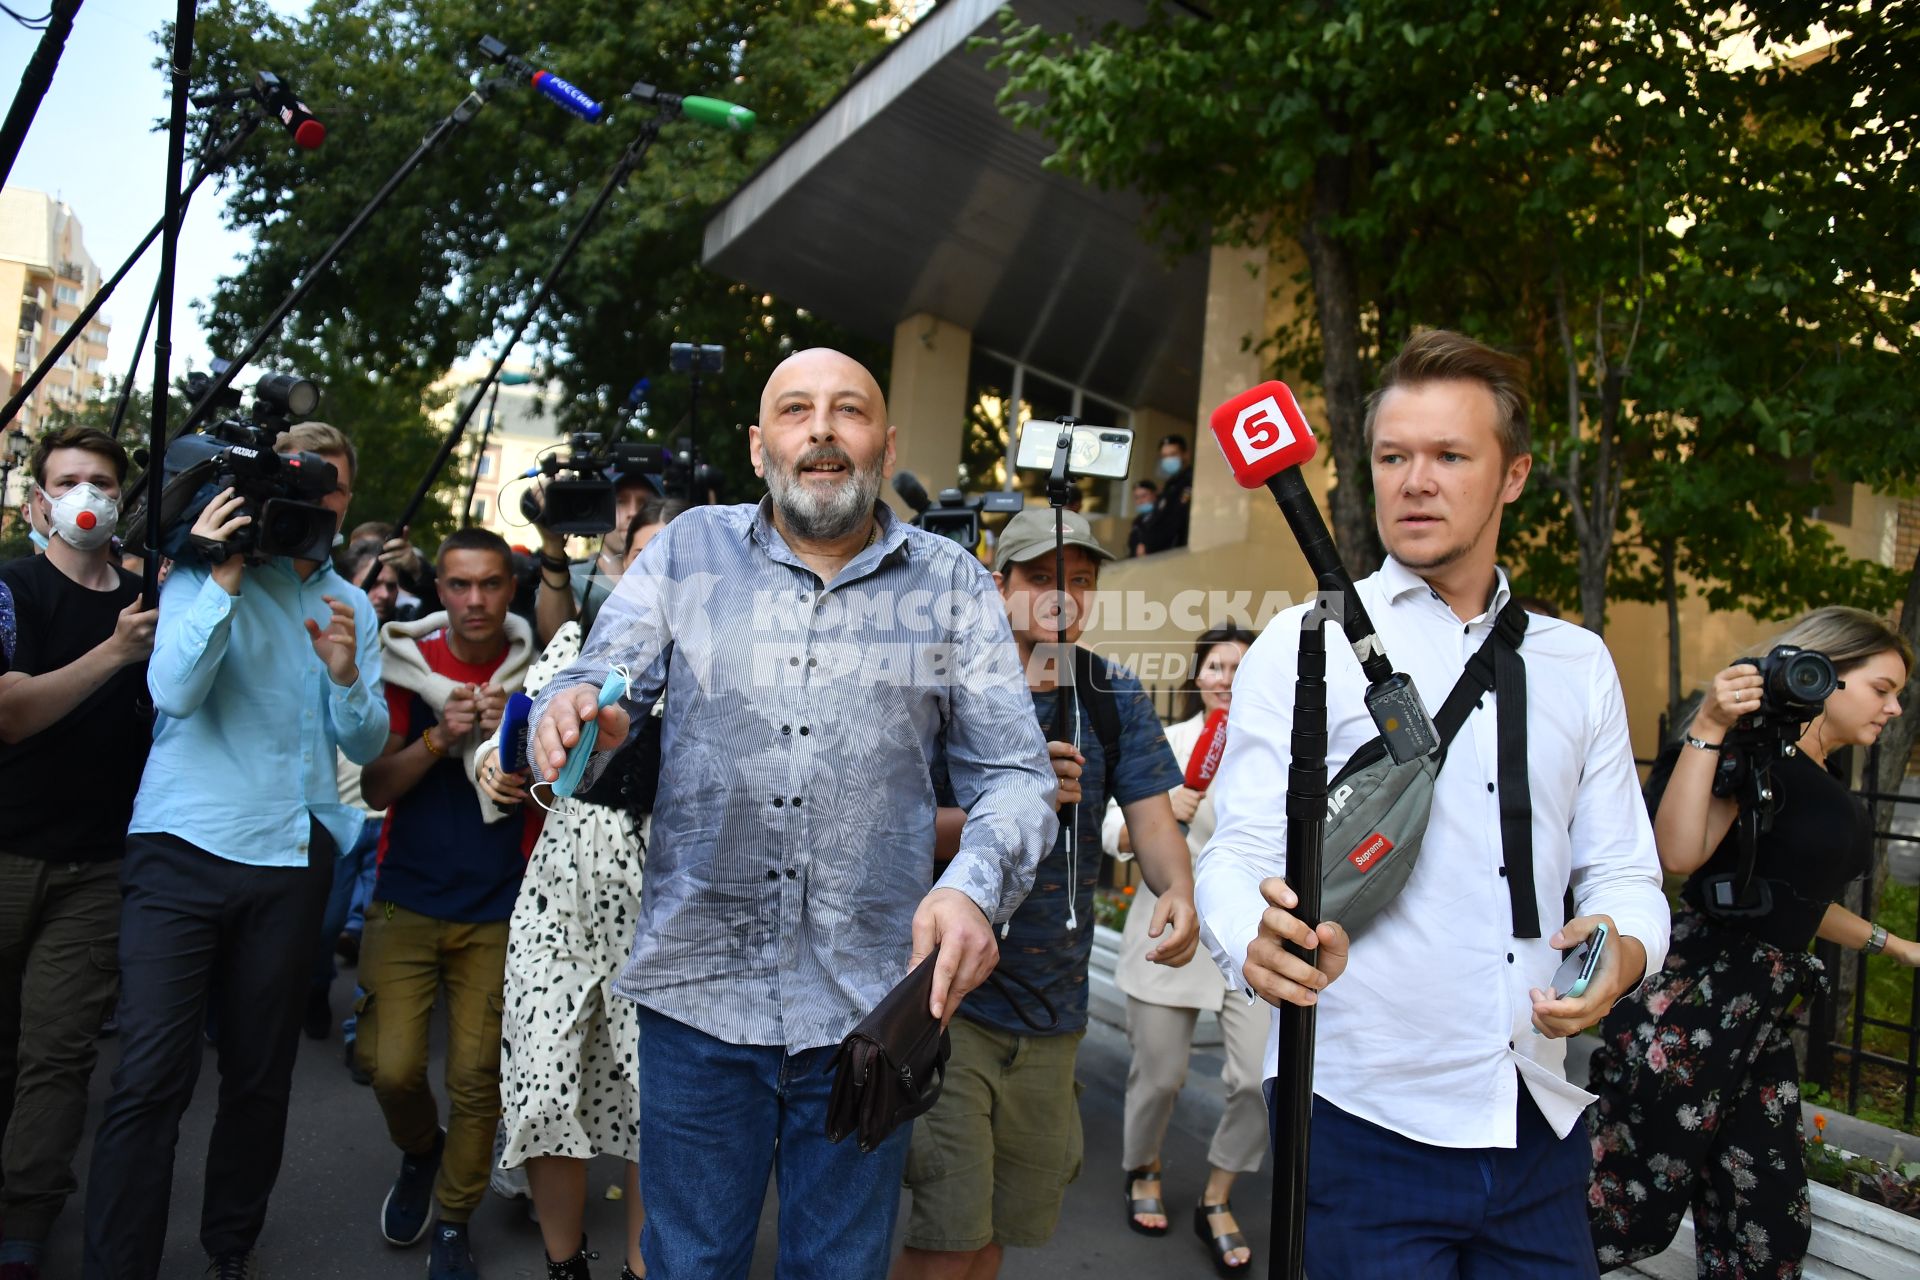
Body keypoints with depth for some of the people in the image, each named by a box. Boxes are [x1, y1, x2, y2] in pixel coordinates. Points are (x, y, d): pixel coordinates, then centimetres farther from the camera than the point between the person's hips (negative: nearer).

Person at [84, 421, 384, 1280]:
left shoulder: (350, 605, 13)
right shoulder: (203, 575, 2)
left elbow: (366, 744, 7)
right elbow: (175, 691, -14)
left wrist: (346, 676, -13)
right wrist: (224, 576, -17)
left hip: (290, 856, 4)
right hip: (184, 848, -3)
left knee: (261, 1073, 10)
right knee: (152, 1077, -9)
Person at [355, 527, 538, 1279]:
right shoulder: (407, 665, -1)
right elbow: (374, 789, -2)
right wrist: (439, 738, -19)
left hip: (497, 910, 0)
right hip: (408, 899, 1)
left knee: (477, 1078, 0)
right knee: (391, 1068, -3)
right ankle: (419, 1154, 31)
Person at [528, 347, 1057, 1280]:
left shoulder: (952, 584, 3)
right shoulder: (689, 550, 4)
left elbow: (1014, 772, 1)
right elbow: (594, 692, 0)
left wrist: (975, 886, -20)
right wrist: (572, 718, -25)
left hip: (872, 1006, 1)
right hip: (699, 992, 0)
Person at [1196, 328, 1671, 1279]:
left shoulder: (1578, 664, 11)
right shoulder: (1302, 647, -2)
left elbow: (1624, 871, 10)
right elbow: (1242, 852, -9)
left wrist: (1624, 948, -13)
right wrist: (1259, 938, -32)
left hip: (1539, 1128, 4)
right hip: (1360, 1119, -4)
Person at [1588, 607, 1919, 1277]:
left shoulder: (1824, 781, 18)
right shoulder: (1758, 748, -10)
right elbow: (1679, 852, -26)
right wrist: (1708, 729, -28)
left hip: (1761, 1015, 9)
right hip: (1690, 1005, -9)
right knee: (1630, 1210, -4)